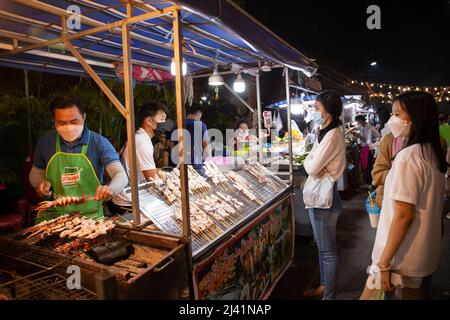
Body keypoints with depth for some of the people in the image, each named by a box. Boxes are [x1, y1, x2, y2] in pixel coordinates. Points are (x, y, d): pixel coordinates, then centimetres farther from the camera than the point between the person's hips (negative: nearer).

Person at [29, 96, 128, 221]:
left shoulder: (99, 143, -5)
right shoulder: (45, 142, 7)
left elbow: (121, 175, -13)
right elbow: (35, 173, 22)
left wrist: (110, 189, -35)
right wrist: (41, 183, -1)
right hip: (53, 217, 2)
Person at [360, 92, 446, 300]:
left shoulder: (408, 156, -22)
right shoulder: (433, 153, 4)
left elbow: (403, 215, -24)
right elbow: (430, 204, 12)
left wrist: (384, 262, -19)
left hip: (400, 256, -8)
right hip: (424, 251, 8)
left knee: (370, 295, 6)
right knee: (410, 292, 22)